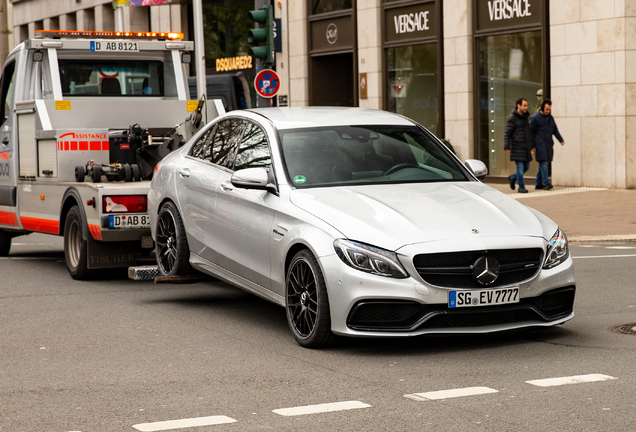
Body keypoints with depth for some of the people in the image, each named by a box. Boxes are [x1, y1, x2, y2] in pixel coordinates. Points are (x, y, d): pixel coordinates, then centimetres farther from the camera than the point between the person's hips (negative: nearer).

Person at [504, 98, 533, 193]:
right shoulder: (512, 118, -11)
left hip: (525, 147, 7)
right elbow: (507, 133, -12)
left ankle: (513, 178, 30)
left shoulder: (525, 117, 12)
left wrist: (532, 145, 19)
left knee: (526, 167, 9)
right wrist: (506, 147, -20)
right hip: (517, 147, -7)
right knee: (520, 167, -6)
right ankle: (521, 187, 3)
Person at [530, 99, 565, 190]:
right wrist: (532, 146, -7)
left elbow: (555, 130, 19)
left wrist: (561, 140, 4)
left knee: (544, 163, 8)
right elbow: (531, 132, -4)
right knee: (543, 163, -13)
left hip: (548, 145, 6)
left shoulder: (550, 118, 15)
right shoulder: (535, 118, -4)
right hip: (540, 144, -6)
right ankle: (546, 183, -17)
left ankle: (538, 184, 14)